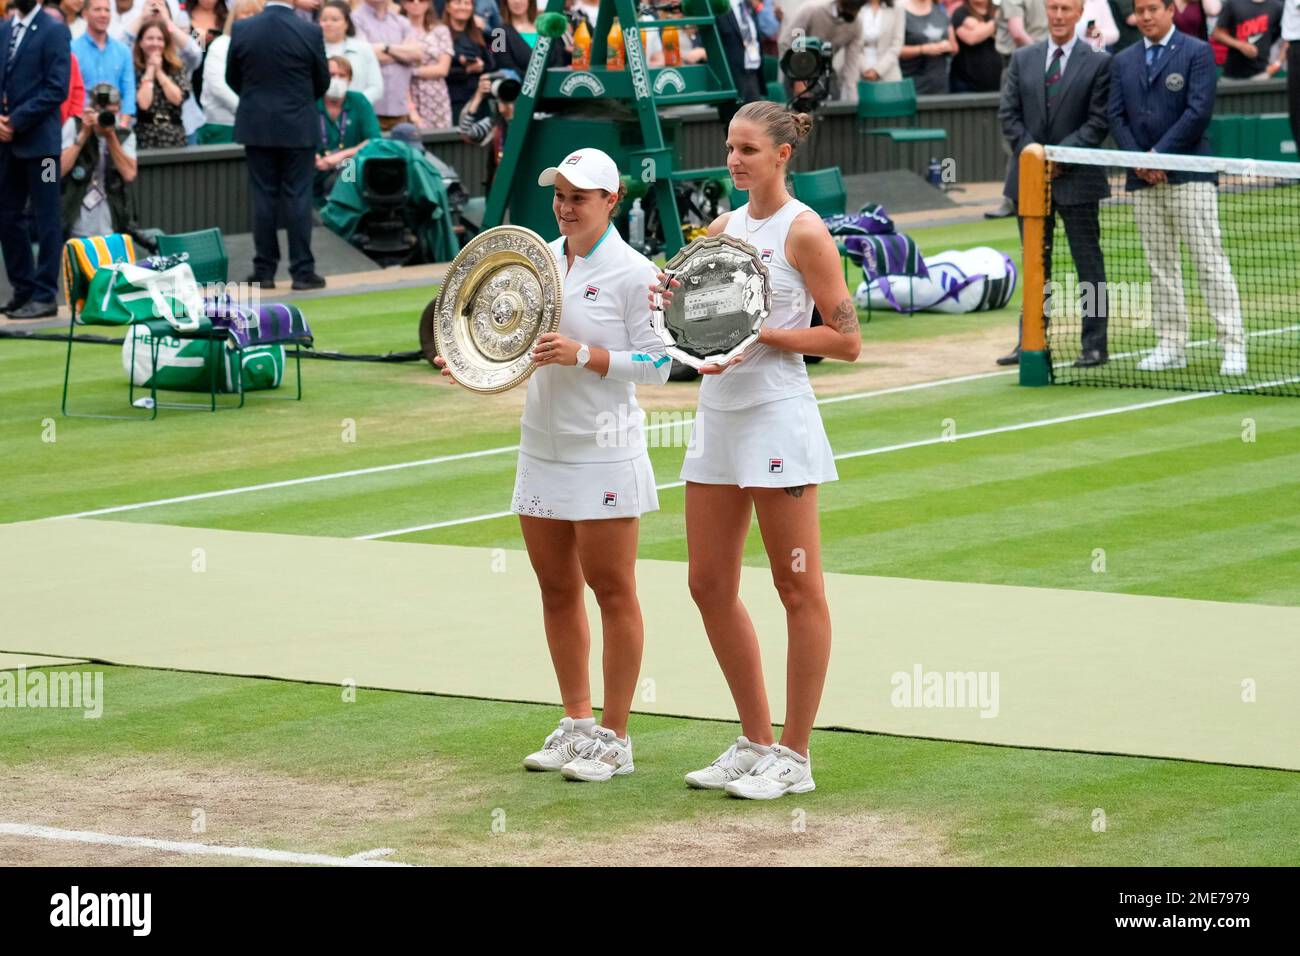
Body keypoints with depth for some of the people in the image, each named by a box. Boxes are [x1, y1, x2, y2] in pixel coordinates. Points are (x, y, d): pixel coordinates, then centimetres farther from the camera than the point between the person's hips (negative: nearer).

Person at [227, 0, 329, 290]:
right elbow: (322, 81, 1)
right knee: (298, 198, 1)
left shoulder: (241, 30, -6)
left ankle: (264, 271, 7)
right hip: (299, 126, -2)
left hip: (256, 125, 2)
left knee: (263, 198, 6)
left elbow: (232, 78, 6)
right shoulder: (310, 32, -11)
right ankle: (302, 271, 1)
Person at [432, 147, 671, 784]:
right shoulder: (542, 260, 9)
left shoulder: (632, 273, -9)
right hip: (542, 445, 7)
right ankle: (576, 722, 21)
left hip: (603, 451, -7)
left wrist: (583, 355, -21)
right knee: (556, 589, 10)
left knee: (611, 591, -1)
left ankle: (613, 738, 5)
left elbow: (657, 364, -11)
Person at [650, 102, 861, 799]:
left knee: (799, 590, -1)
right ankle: (754, 743, 19)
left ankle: (794, 757, 4)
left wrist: (759, 333, -16)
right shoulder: (723, 227, 13)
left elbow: (846, 340, -9)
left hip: (777, 420, -8)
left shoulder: (804, 232, -7)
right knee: (709, 586, 8)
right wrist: (672, 302, -1)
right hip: (718, 417, 8)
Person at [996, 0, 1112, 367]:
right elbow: (1008, 113, 7)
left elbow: (1099, 121, -7)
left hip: (1076, 176, -4)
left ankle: (1095, 345, 5)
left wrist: (1061, 156, -14)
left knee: (1088, 263, 1)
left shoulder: (1098, 62, -3)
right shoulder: (1022, 59, 9)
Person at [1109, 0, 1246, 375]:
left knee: (1210, 260, -8)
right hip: (1143, 177, 5)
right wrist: (1138, 161, -6)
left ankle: (1233, 346, -9)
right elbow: (1116, 117, 9)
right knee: (1160, 266, 7)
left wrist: (1159, 154, -12)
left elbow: (1199, 111, -9)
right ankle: (1171, 347, 11)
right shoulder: (1123, 62, 14)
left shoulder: (1197, 52, 0)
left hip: (1189, 174, -5)